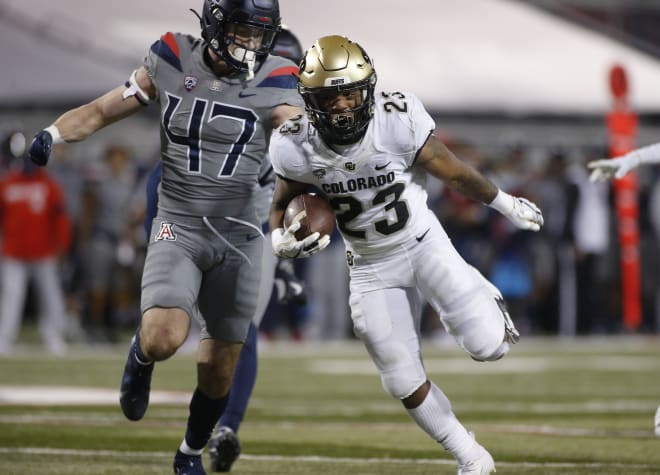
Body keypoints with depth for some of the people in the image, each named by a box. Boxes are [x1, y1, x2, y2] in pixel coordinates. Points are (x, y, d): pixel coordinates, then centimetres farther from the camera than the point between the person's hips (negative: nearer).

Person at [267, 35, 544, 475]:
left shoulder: (398, 122, -25)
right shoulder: (298, 147, -18)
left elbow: (456, 174, -9)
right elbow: (282, 206, 1)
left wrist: (508, 205, 5)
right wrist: (281, 240, -21)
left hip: (423, 242, -2)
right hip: (372, 267, 2)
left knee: (487, 346, -15)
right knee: (405, 383, 1)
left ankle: (487, 302, 22)